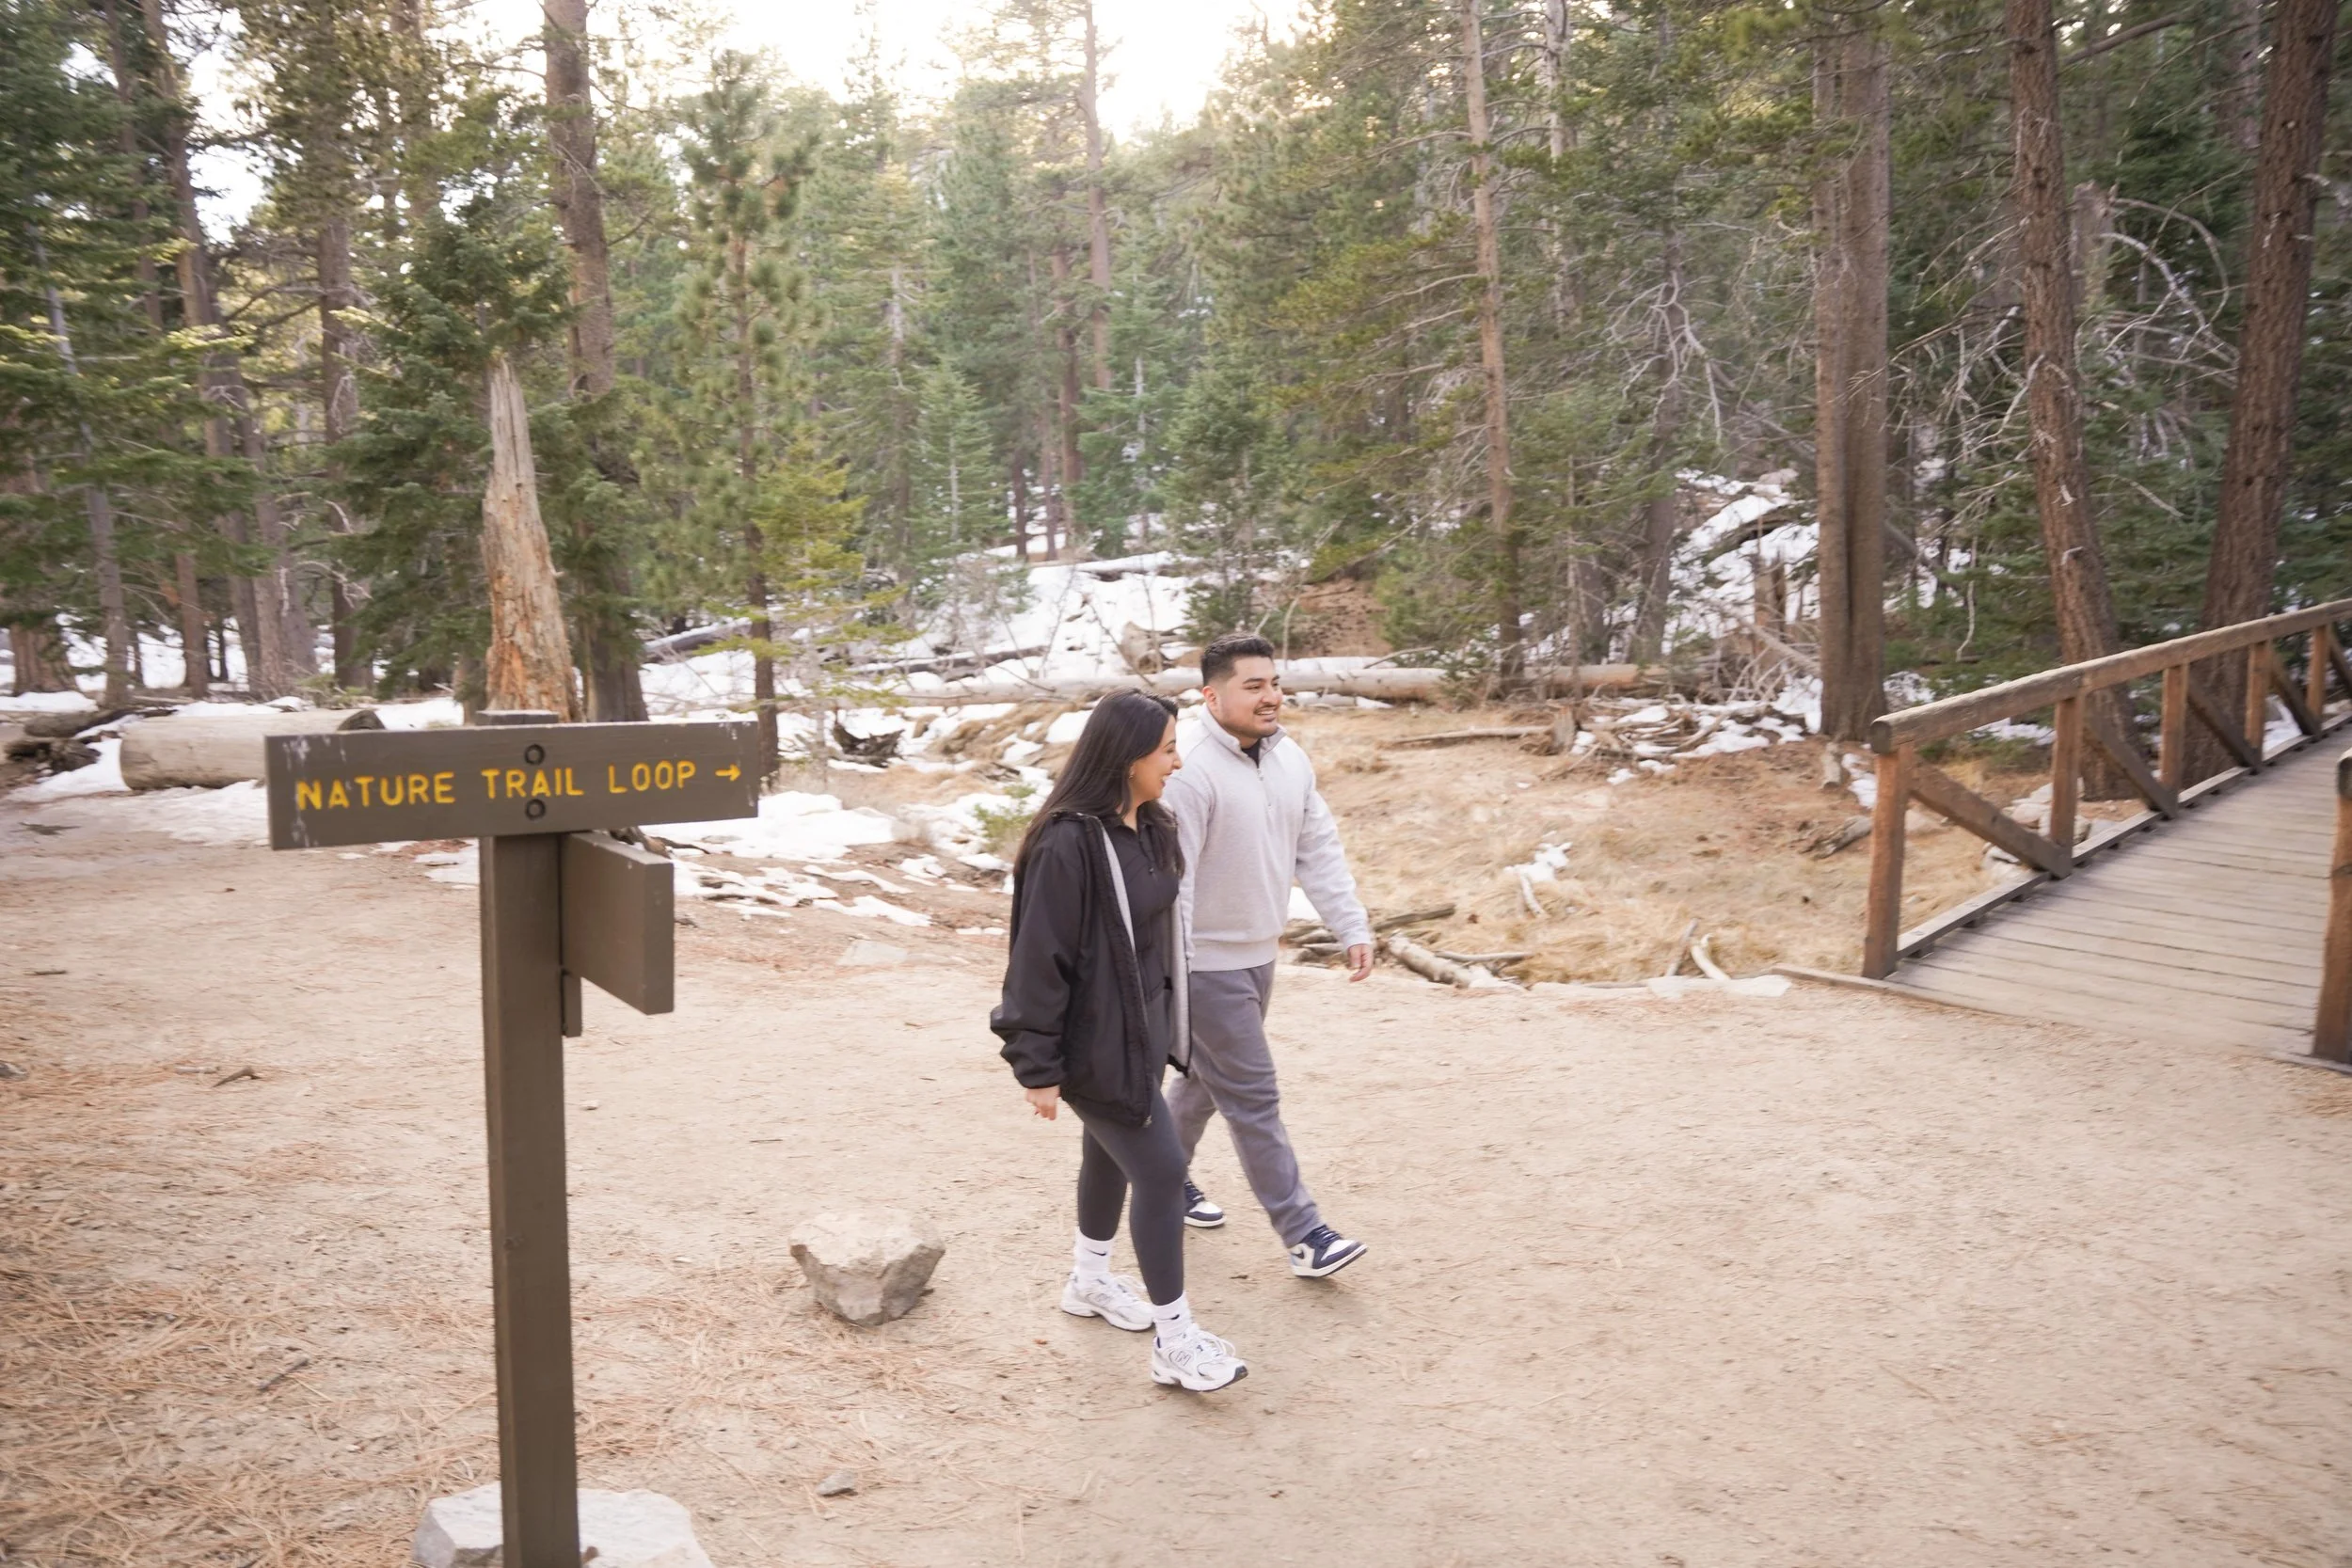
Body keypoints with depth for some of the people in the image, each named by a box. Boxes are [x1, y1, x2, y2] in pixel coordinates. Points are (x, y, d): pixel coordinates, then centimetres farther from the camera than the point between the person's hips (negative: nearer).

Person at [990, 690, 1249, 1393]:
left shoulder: (1149, 829, 2)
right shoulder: (1068, 843, -25)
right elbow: (1040, 958, -21)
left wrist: (1162, 1022, 16)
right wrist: (1038, 1066, -17)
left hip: (1141, 1026, 9)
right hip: (1094, 1041, -9)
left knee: (1111, 1153, 23)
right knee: (1160, 1169, -4)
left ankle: (1090, 1278, 45)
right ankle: (1175, 1340, 9)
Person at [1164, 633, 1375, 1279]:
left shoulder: (1289, 759, 4)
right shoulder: (1188, 769, -23)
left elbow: (1320, 850, 9)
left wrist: (1352, 928, 4)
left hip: (1258, 954, 8)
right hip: (1206, 964, -8)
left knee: (1207, 1077, 22)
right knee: (1253, 1099, -2)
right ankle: (1304, 1236, 4)